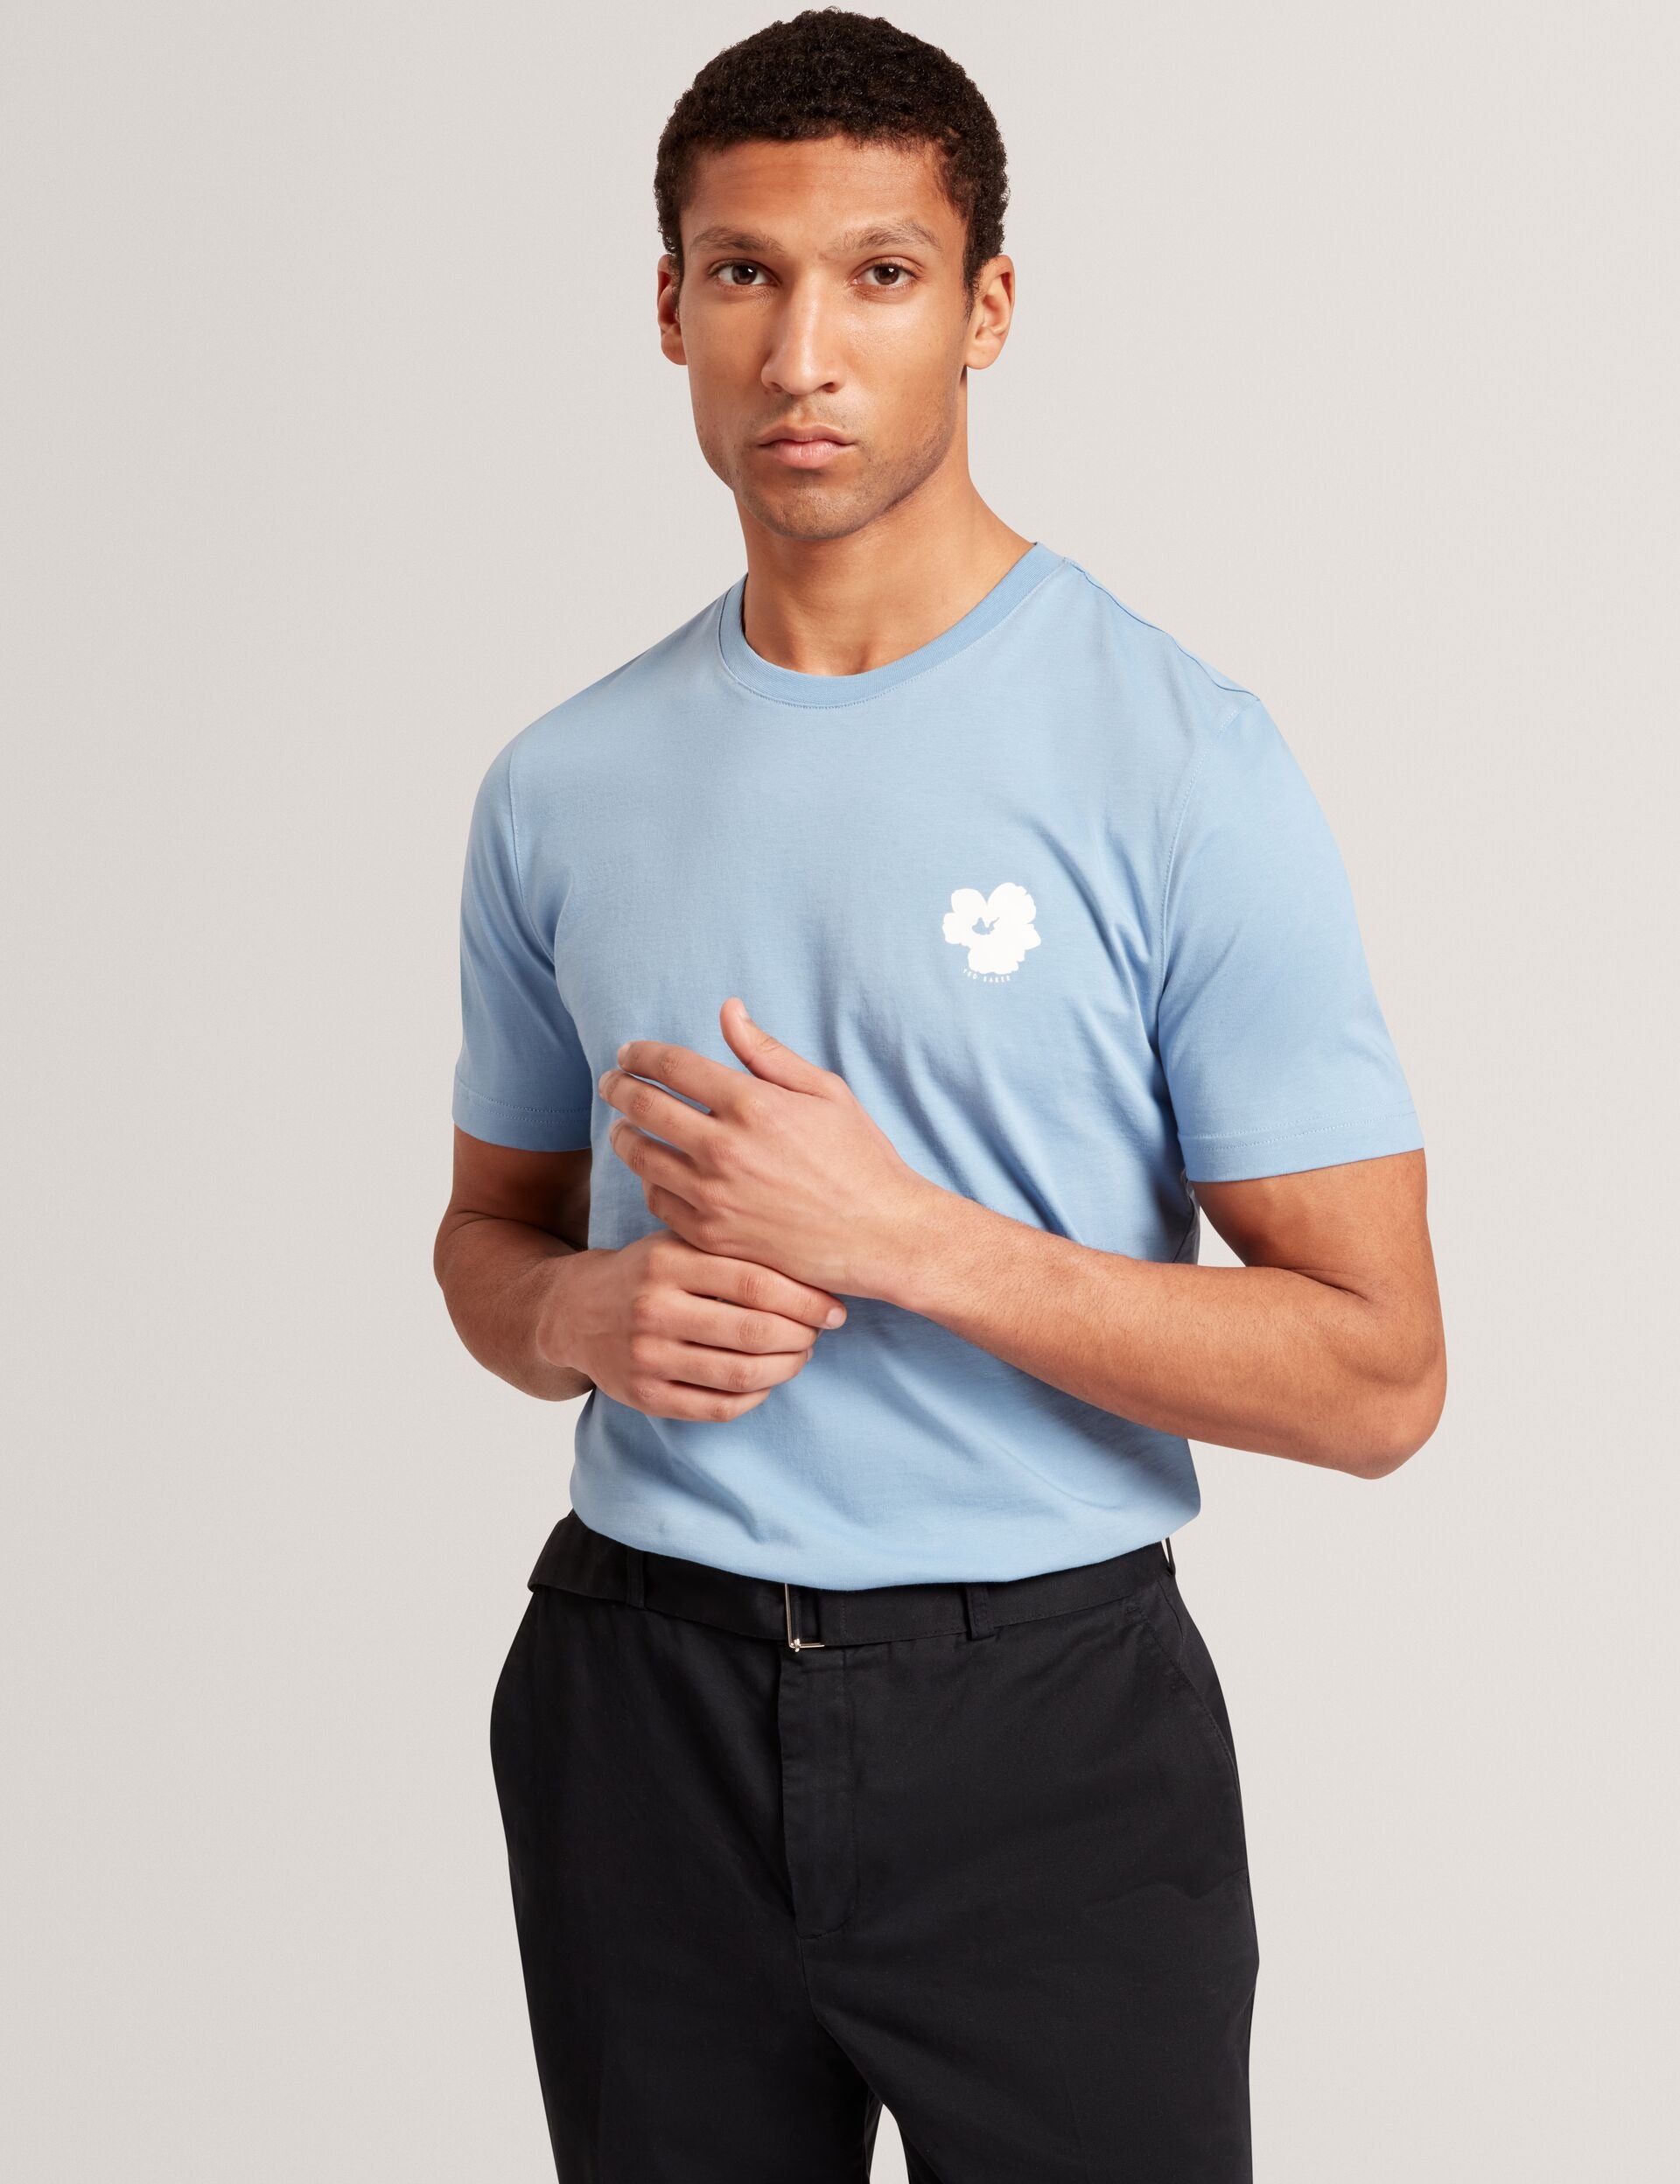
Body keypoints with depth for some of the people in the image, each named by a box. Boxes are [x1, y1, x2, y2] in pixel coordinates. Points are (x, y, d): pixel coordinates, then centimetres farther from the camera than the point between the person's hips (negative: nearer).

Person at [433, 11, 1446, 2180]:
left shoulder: (1178, 760, -10)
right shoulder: (562, 784, 4)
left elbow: (1374, 1375, -13)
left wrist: (898, 1235, -21)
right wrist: (586, 1315, -7)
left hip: (1042, 1717, -3)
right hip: (641, 1700, 4)